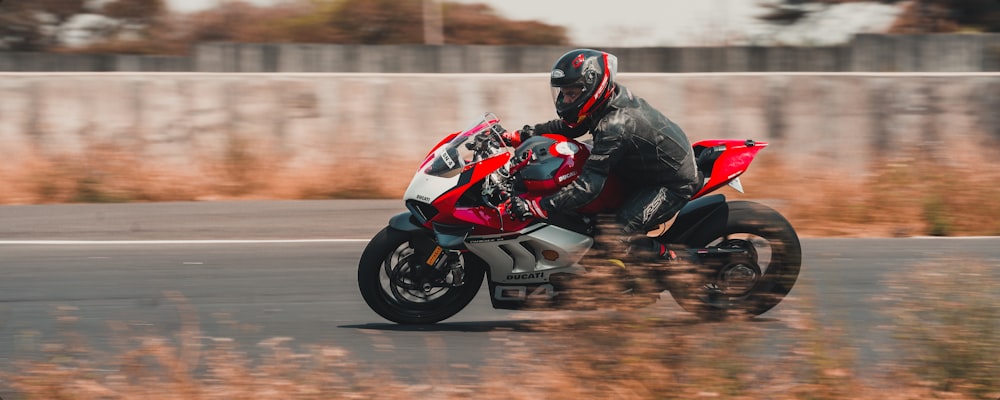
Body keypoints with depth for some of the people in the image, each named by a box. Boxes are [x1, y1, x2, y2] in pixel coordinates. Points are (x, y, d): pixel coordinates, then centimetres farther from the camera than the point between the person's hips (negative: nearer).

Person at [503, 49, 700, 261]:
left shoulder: (615, 124, -32)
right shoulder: (610, 96, -5)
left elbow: (589, 185, -37)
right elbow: (568, 126, 13)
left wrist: (536, 207, -41)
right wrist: (520, 135, 3)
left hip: (674, 183, -10)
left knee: (622, 233, -25)